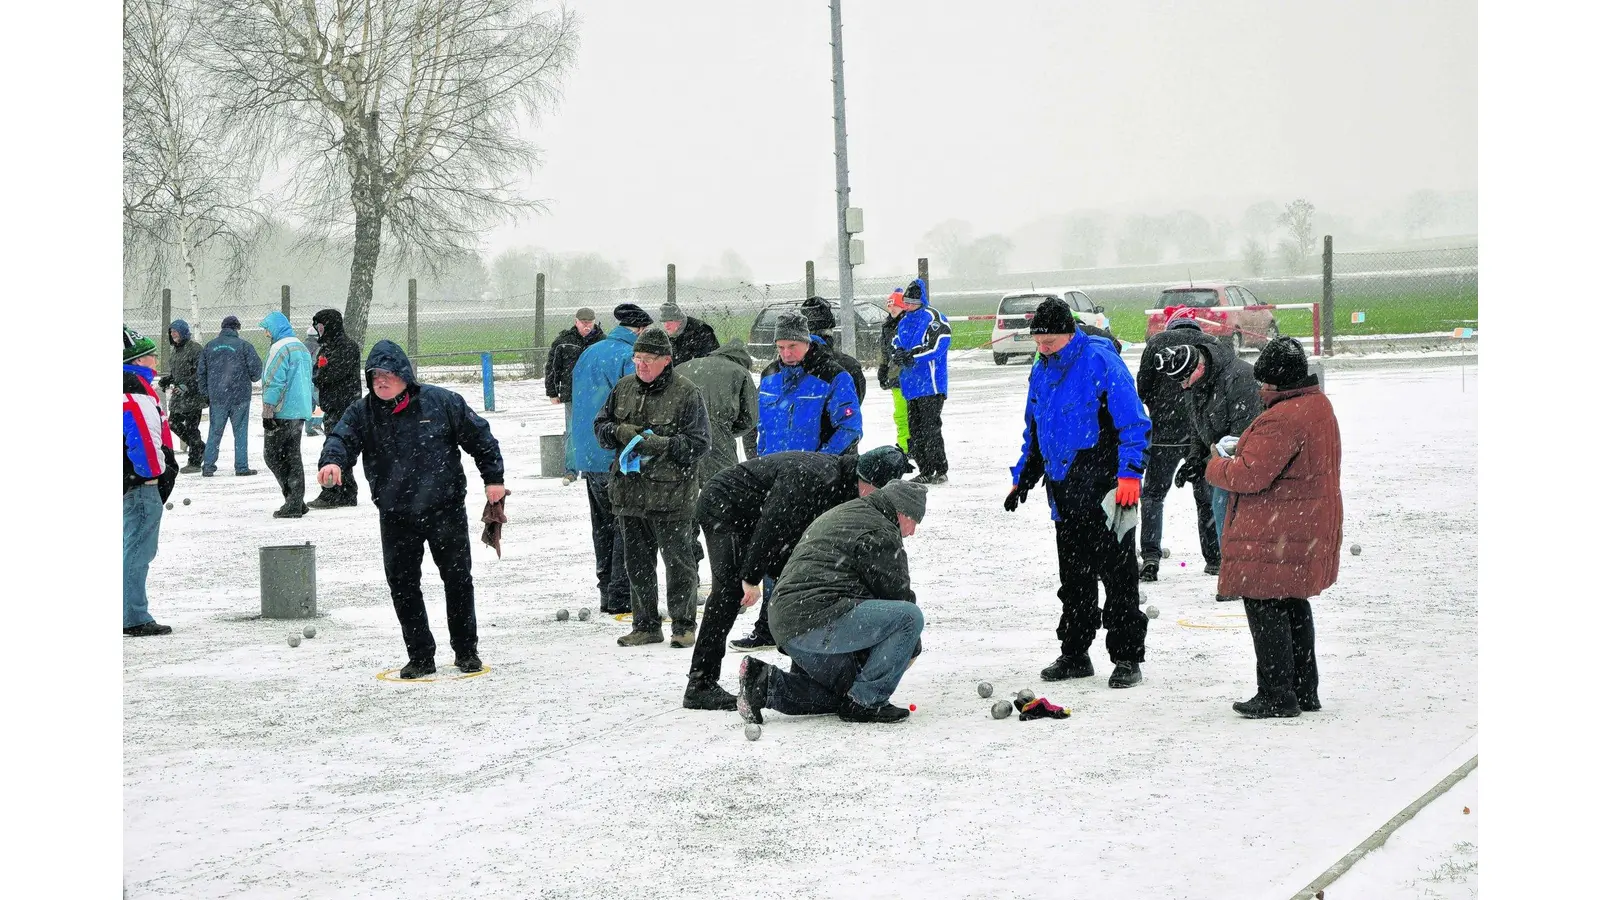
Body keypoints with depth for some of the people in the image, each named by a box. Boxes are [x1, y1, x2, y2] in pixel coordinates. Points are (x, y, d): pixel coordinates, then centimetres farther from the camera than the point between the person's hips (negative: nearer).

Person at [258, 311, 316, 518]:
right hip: (300, 413, 9)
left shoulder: (280, 348, -13)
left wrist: (267, 411, -15)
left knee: (272, 455, -3)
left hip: (282, 413, -9)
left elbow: (274, 382, -18)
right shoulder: (302, 348, 17)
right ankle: (296, 502, 10)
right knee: (293, 456, 12)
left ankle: (293, 501, -8)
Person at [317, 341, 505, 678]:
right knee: (402, 586, 2)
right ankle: (420, 657, 14)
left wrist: (493, 478, 1)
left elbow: (479, 436, 3)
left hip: (445, 509, -2)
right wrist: (331, 461, -39)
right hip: (396, 518, 2)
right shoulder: (362, 412, -1)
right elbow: (342, 438, -16)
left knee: (458, 580, 5)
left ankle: (466, 651, 20)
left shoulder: (441, 402, -5)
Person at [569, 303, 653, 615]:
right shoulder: (630, 358, -13)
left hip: (587, 457, 8)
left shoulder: (588, 354, 14)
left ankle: (607, 595, 22)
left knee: (603, 525, 16)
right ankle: (621, 598, -5)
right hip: (616, 458, -8)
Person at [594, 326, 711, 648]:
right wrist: (619, 431, -8)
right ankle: (645, 625, 22)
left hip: (672, 494, -6)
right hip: (630, 491, 6)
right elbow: (600, 425, 15)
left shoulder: (686, 393, -8)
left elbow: (699, 442, -11)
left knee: (678, 561, 4)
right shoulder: (624, 387, 8)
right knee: (637, 561, 12)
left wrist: (661, 444, -22)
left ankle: (684, 625, 14)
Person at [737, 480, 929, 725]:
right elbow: (897, 593, -2)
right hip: (820, 619, -10)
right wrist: (913, 647, 14)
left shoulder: (839, 515, 27)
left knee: (842, 690, 26)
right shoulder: (879, 532, -5)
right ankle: (866, 700, -9)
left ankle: (766, 683, 9)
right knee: (910, 617, -15)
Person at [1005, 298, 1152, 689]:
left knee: (1117, 573, -2)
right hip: (1063, 492, 7)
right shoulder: (1041, 371, 11)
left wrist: (1129, 473, -21)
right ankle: (1074, 654, 21)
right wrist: (1022, 477, 17)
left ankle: (1127, 657, 4)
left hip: (1104, 493, -7)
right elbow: (1033, 430, 24)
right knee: (1073, 577, 13)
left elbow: (1133, 422, -13)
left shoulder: (1101, 362, -12)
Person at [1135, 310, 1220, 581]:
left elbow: (1142, 388, -1)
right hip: (1204, 433, 2)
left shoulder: (1157, 342, -1)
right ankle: (1215, 558, 17)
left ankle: (1150, 556, -5)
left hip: (1165, 432, -2)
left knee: (1153, 494, 8)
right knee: (1207, 496, 16)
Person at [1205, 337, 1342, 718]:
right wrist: (1243, 450, 13)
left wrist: (1217, 466, -4)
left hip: (1276, 536, -10)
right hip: (1310, 526, 10)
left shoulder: (1281, 420, -23)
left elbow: (1250, 475, -25)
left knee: (1265, 607, -3)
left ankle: (1276, 696, -1)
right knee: (1293, 606, 18)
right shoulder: (1318, 404, 11)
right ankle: (1304, 692, 24)